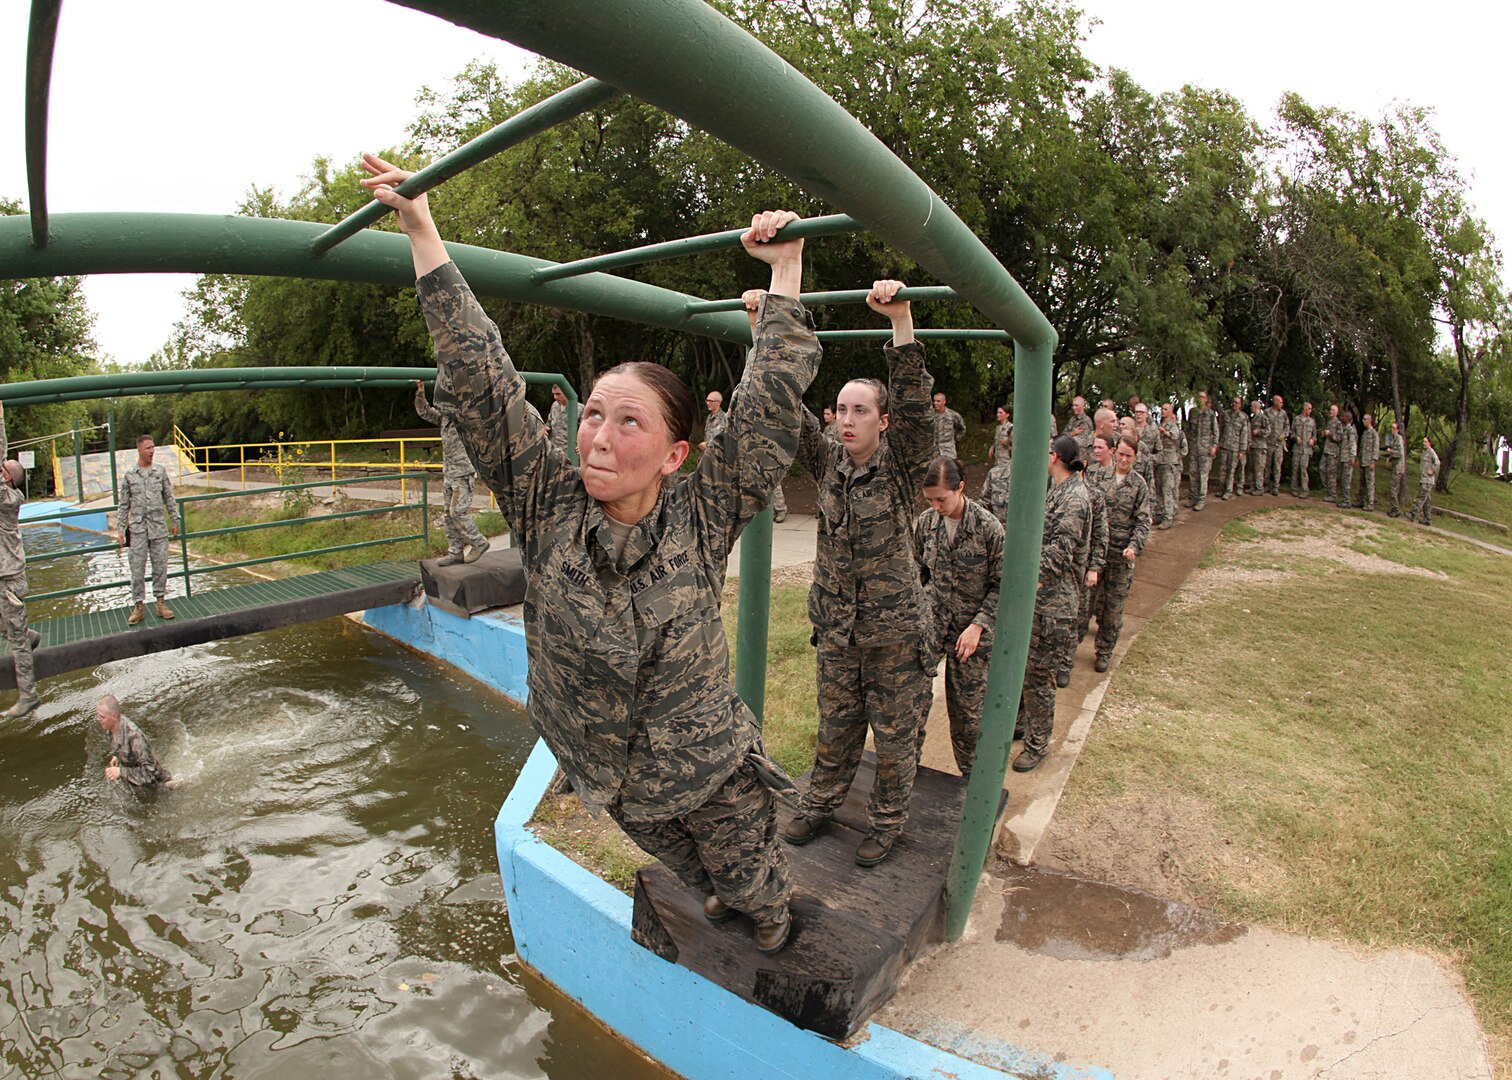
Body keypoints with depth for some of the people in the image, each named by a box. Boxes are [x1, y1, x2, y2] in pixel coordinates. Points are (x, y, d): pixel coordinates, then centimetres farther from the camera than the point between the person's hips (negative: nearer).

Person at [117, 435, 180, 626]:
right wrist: (120, 529, 2)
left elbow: (169, 498, 10)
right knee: (137, 567, 2)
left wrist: (174, 521, 9)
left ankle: (161, 602, 14)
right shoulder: (129, 475, 1)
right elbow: (124, 504, 5)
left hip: (159, 526, 1)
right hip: (137, 528, -1)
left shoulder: (160, 471, 4)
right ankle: (138, 606, 9)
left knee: (160, 565, 5)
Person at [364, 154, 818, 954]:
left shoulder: (702, 518, -23)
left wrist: (784, 270, -24)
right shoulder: (548, 505, -19)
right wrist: (422, 233, -23)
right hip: (605, 776, 3)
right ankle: (722, 897, 67)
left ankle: (770, 910, 61)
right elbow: (478, 380, -22)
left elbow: (773, 402, -25)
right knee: (688, 868, 31)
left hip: (711, 773, -2)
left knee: (750, 874, 24)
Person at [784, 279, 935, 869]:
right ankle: (819, 805, 39)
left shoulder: (901, 467, -12)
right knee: (835, 727, 20)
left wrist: (901, 320, -39)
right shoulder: (828, 464, -1)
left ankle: (886, 824, 32)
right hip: (836, 627, 4)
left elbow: (916, 405, -28)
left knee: (894, 733, 12)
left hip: (895, 629, -3)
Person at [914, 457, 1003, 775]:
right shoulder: (926, 521, -4)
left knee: (967, 706, 7)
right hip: (931, 620, 3)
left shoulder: (988, 527, -15)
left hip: (970, 629, -3)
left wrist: (978, 625, -18)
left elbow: (1002, 585, -11)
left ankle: (971, 775, 29)